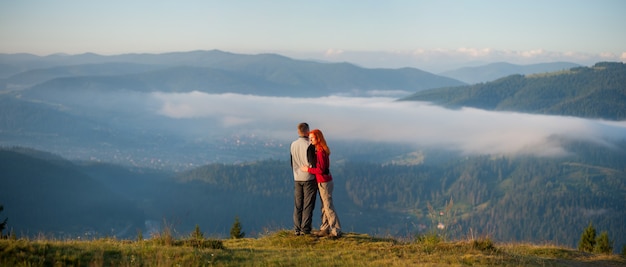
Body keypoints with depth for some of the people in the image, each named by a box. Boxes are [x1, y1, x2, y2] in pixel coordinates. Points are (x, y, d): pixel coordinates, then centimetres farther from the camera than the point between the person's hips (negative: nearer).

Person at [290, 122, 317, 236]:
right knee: (307, 205, 1)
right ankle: (305, 229, 1)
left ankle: (297, 229, 10)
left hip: (297, 179, 5)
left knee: (297, 205, 9)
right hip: (309, 178, -5)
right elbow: (312, 163, -16)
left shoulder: (293, 145, 4)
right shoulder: (309, 145, -14)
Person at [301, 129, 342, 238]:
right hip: (322, 182, 10)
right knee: (324, 207, 14)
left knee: (328, 206, -5)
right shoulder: (318, 150, 11)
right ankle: (325, 228, 20)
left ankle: (336, 230, 0)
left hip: (324, 182, -10)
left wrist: (308, 169, -13)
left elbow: (320, 170, -22)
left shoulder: (320, 152, -20)